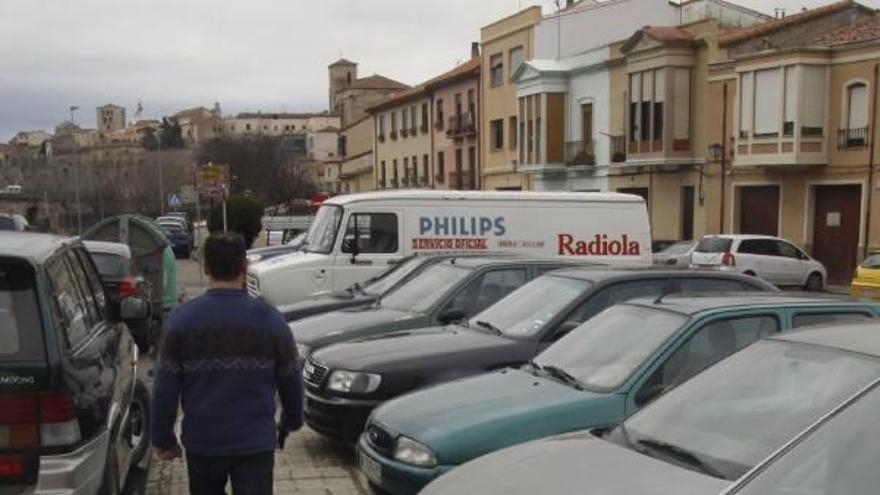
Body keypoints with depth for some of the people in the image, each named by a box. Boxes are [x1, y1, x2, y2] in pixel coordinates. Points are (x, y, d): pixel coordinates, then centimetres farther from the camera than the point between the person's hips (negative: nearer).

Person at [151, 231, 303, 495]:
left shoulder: (182, 319, -7)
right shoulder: (269, 319, -7)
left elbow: (165, 388, -4)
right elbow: (291, 381, 2)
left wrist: (162, 438, 8)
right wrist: (291, 422, 19)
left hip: (202, 443, 2)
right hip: (256, 443, -1)